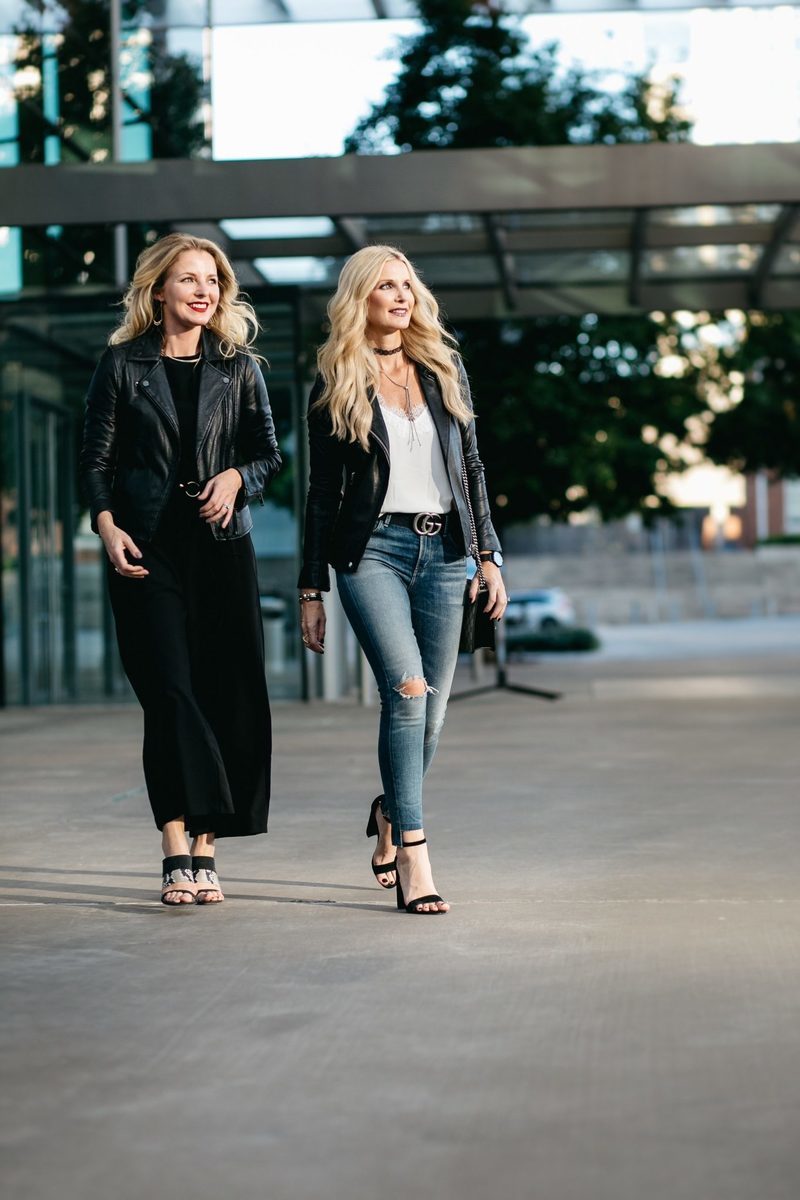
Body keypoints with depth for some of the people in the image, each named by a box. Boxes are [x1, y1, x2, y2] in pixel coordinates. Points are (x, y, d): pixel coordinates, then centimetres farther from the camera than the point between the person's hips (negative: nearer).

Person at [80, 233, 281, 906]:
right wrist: (108, 527, -9)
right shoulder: (122, 364, 5)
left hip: (223, 544, 2)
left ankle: (205, 849, 6)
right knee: (169, 692, -9)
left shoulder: (239, 368, 10)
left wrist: (236, 477, -7)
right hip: (148, 548, -2)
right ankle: (178, 855, -8)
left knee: (228, 693, -2)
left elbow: (270, 453, 14)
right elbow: (96, 459, 5)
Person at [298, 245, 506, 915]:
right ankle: (413, 856, -17)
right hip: (371, 549, -3)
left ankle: (390, 816, 32)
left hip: (442, 551, 3)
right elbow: (323, 493, 6)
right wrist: (311, 589, 3)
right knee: (406, 689, -20)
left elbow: (472, 468, 14)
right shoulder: (335, 388, 4)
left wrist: (490, 555, 6)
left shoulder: (444, 369, 12)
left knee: (429, 710, 4)